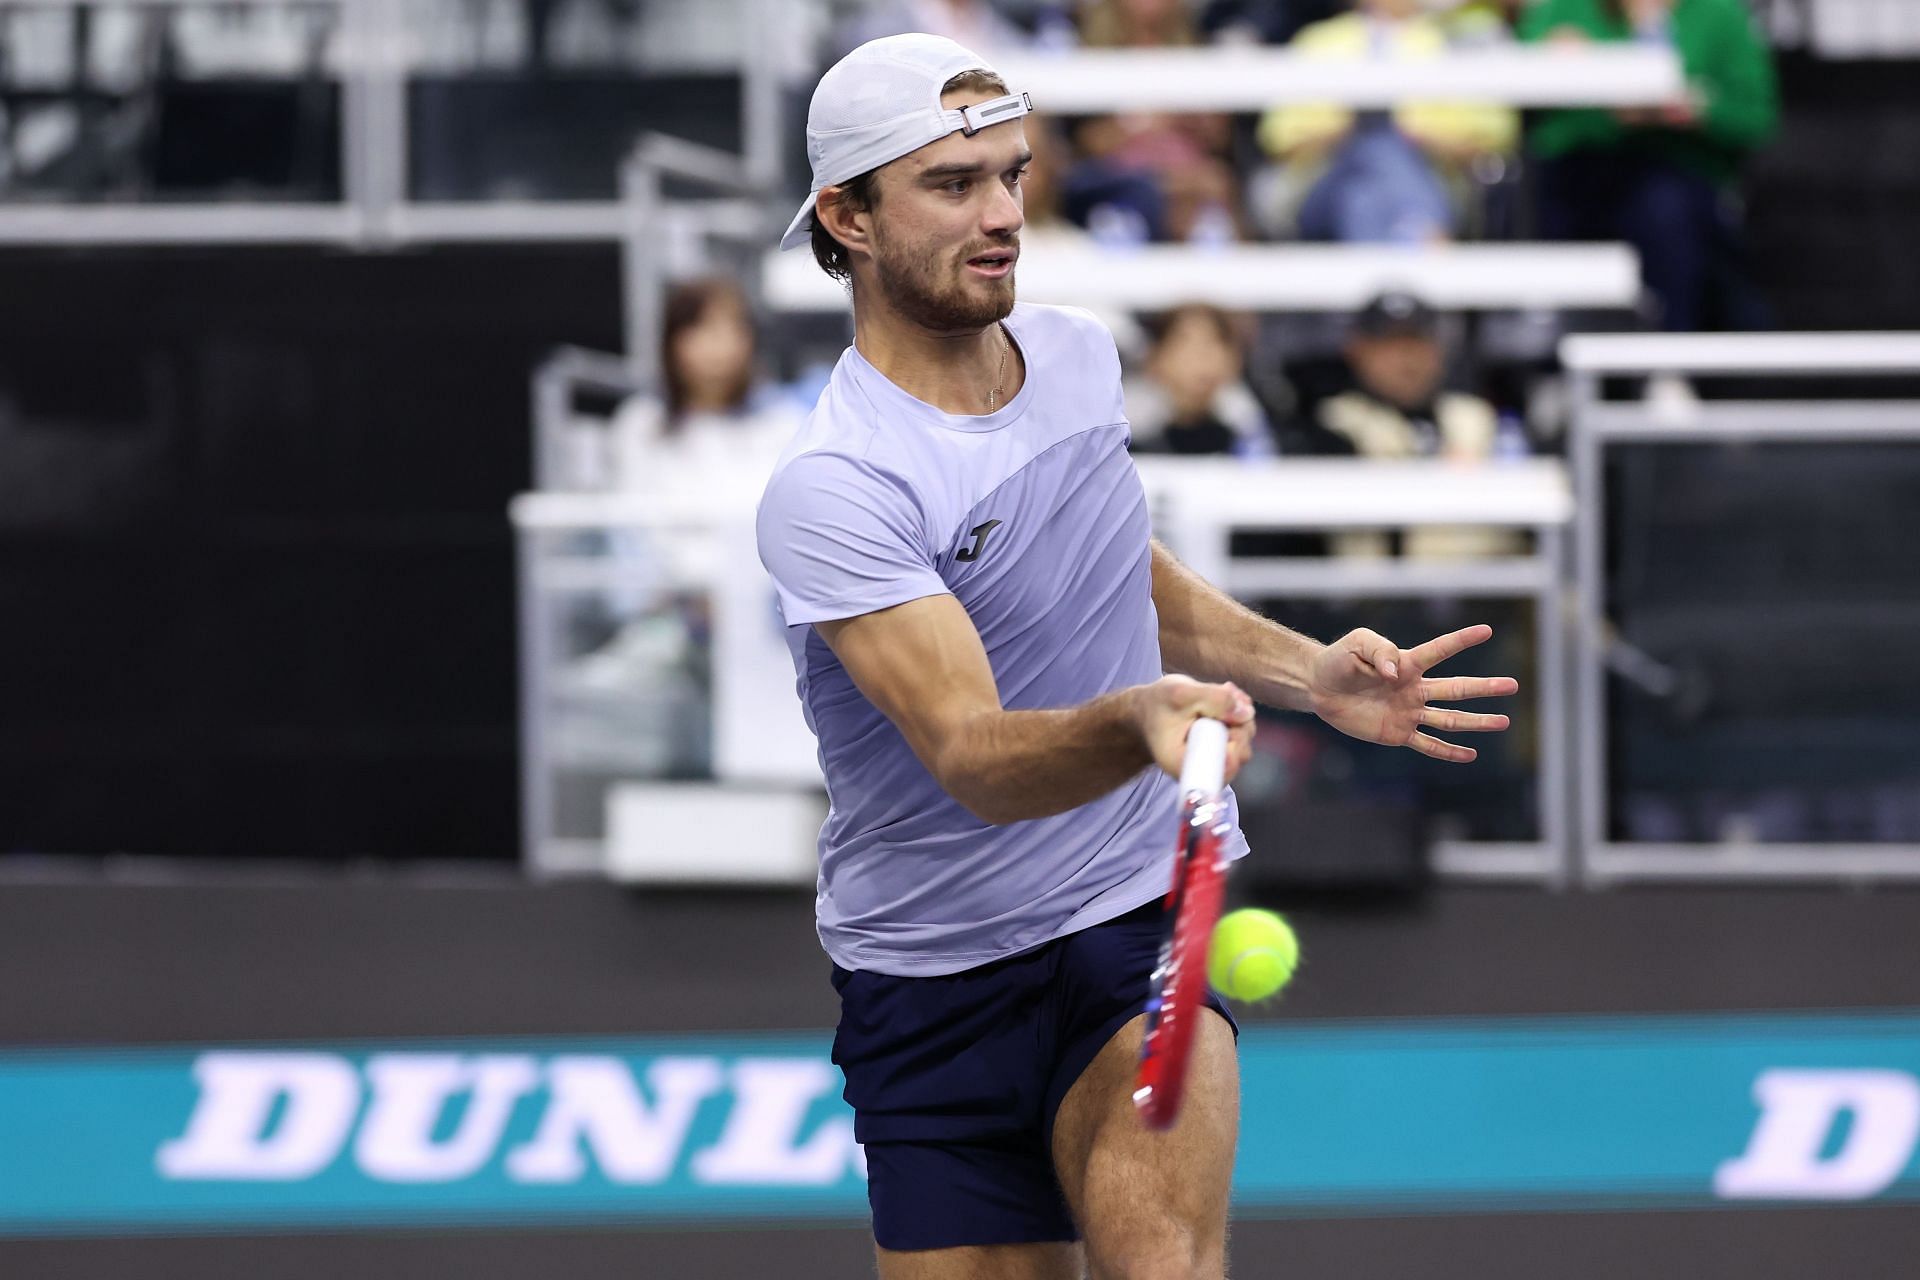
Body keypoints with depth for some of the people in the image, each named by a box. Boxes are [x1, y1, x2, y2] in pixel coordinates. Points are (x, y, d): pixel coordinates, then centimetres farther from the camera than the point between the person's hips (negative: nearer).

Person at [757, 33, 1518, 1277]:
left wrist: (1306, 672, 10)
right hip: (936, 977, -3)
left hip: (1143, 924, 3)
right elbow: (973, 758, -30)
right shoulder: (830, 491, -19)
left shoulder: (1079, 355, 4)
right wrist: (1139, 721, -48)